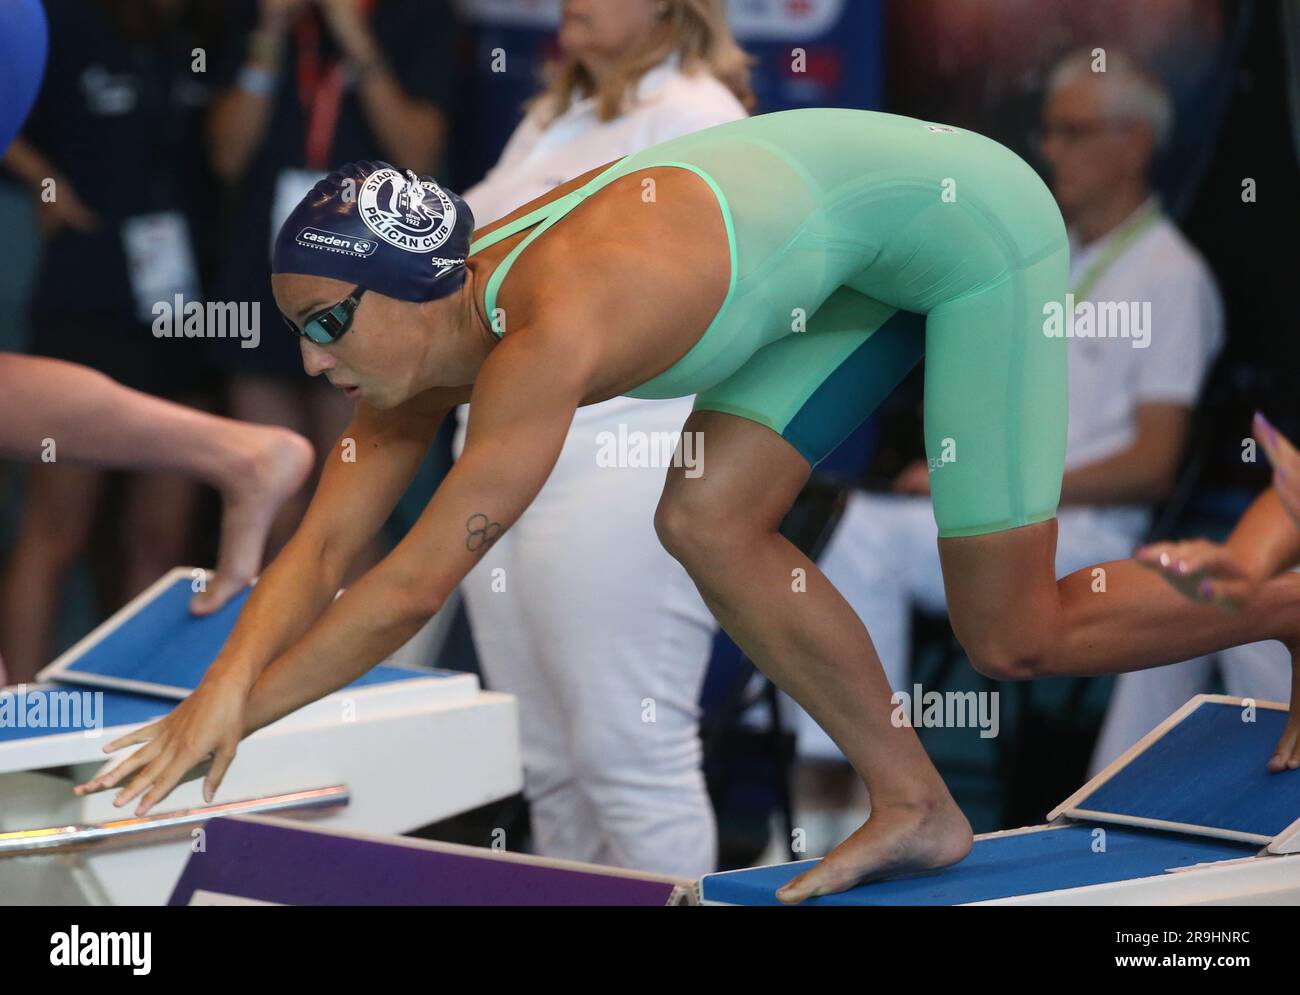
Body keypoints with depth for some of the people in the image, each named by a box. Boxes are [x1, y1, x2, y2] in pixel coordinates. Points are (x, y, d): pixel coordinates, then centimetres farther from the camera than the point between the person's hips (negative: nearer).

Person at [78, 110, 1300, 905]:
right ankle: (916, 809, 10)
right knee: (709, 523, -1)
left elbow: (409, 589, -30)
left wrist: (232, 715, -25)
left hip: (967, 213, -8)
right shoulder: (426, 337, -7)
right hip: (857, 252, 8)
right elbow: (321, 545, -9)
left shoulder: (547, 337, -33)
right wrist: (221, 686, -25)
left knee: (1014, 640, -3)